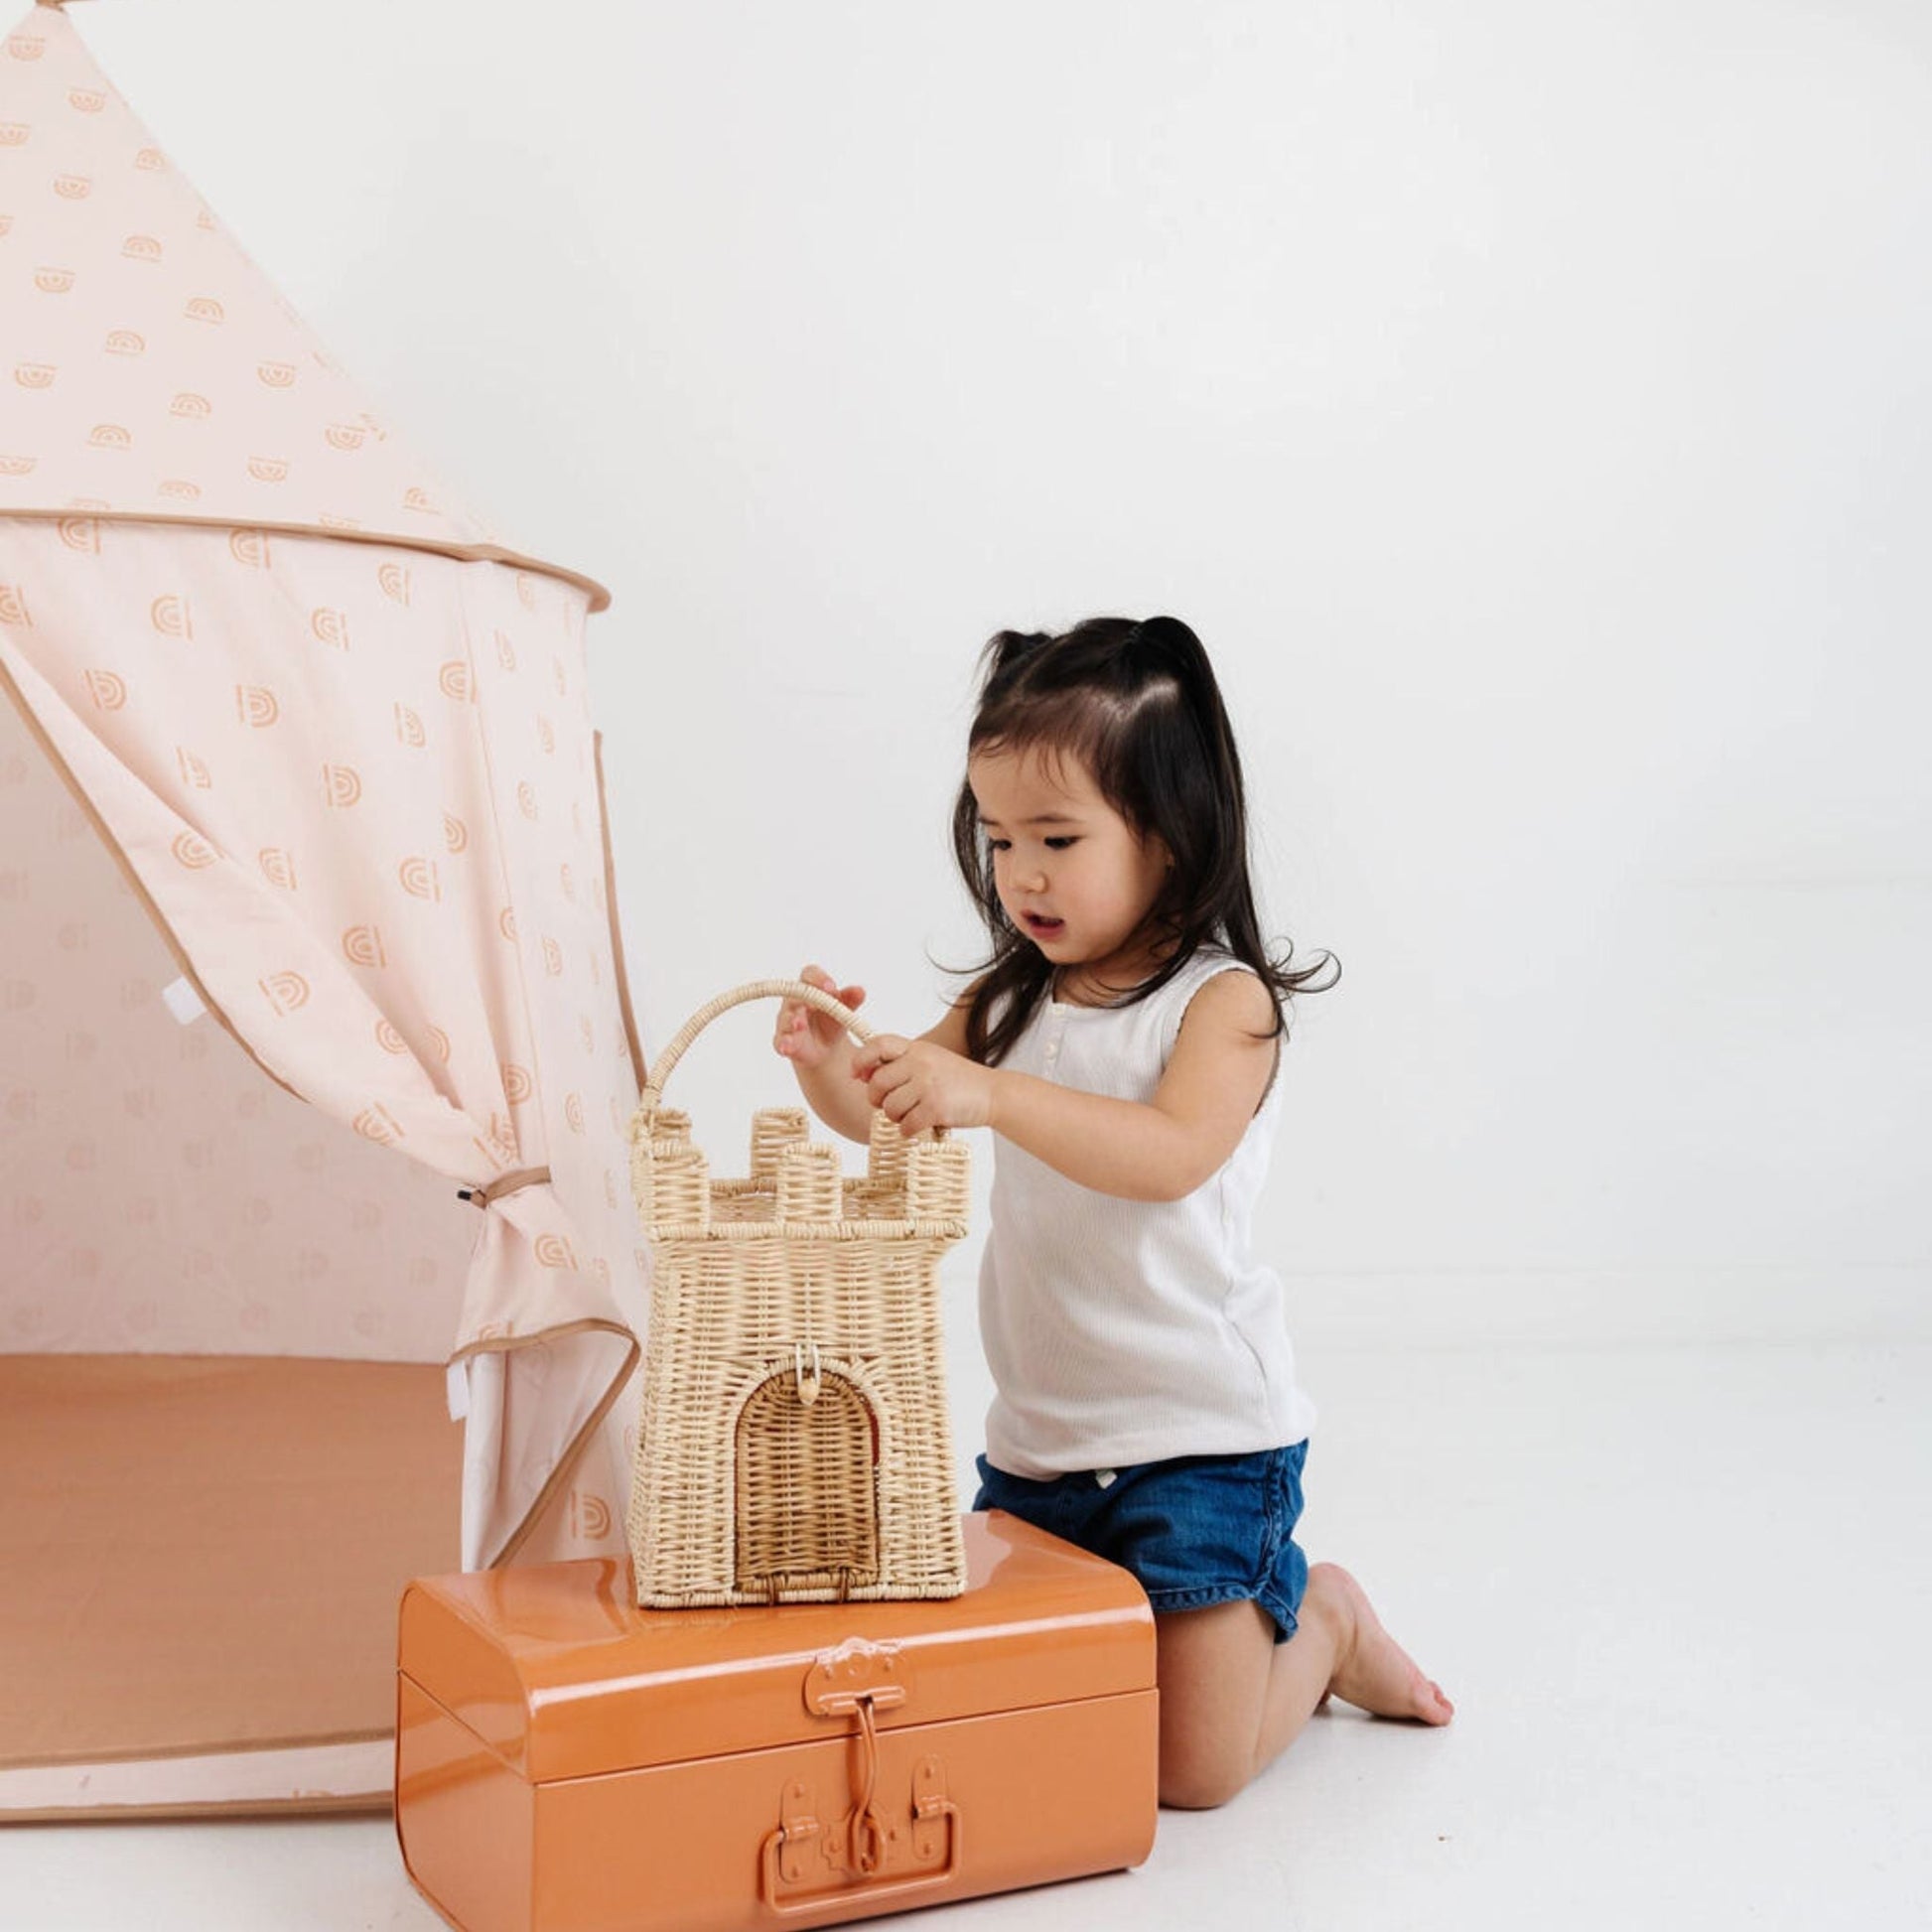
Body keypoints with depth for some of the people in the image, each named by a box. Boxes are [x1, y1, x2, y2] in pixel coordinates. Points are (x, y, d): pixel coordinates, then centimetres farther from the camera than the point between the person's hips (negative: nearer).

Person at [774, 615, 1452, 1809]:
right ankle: (1243, 1609, 34)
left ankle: (1320, 1621, 26)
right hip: (1038, 1441, 7)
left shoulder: (1225, 1002, -13)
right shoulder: (1011, 1003, 6)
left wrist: (994, 1095, -42)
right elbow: (884, 1118, 4)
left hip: (1200, 1433, -6)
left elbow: (1172, 1156, -30)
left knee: (1193, 1767, -6)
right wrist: (831, 1062, -19)